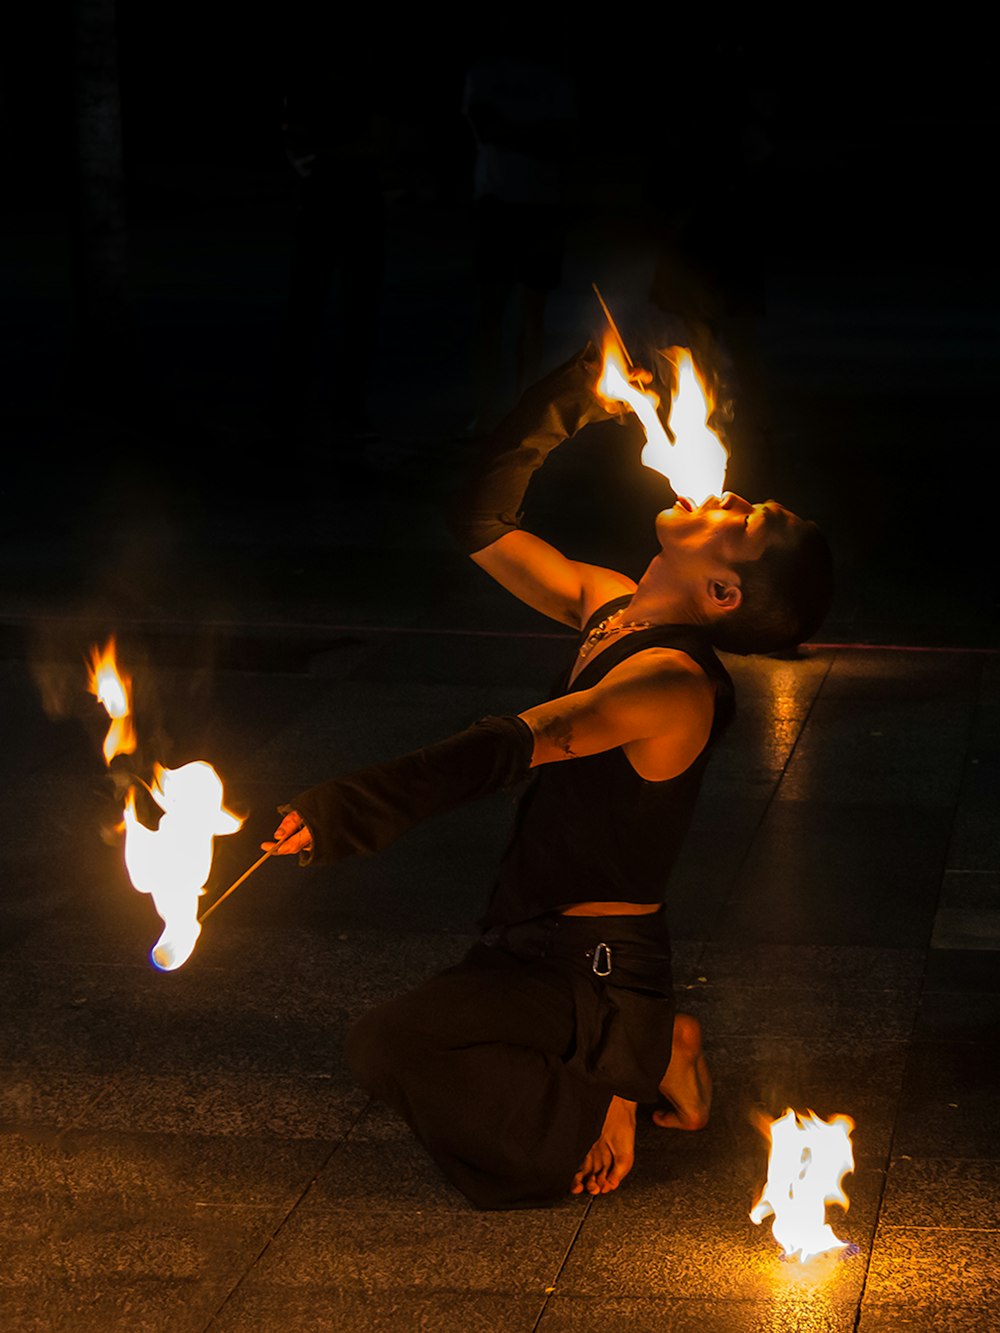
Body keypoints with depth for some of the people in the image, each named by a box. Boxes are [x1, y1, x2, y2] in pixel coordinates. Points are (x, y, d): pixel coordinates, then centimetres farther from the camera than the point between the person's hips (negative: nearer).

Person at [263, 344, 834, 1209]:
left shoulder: (675, 681, -22)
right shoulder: (609, 608, 5)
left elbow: (513, 746, -35)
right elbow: (484, 526, 16)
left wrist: (361, 806, -46)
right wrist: (564, 409, 5)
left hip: (593, 967, -9)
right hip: (533, 946, 9)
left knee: (389, 1047, -28)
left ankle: (642, 1053, -10)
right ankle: (610, 1063, 13)